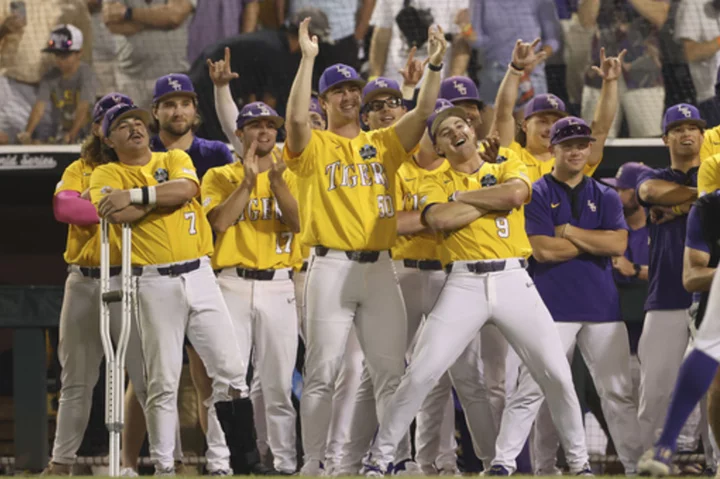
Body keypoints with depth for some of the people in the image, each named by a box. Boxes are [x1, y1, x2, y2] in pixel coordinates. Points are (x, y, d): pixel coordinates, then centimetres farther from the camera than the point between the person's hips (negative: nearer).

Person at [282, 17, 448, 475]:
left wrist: (435, 64, -11)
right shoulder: (314, 146, 4)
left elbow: (423, 111, 3)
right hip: (332, 266, -4)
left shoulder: (383, 143, 15)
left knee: (392, 370, 4)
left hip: (380, 266, 4)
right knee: (323, 372, -4)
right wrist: (308, 58, -21)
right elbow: (296, 118, -17)